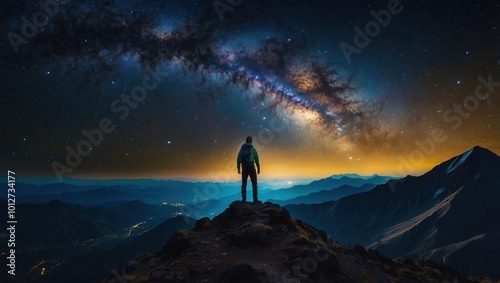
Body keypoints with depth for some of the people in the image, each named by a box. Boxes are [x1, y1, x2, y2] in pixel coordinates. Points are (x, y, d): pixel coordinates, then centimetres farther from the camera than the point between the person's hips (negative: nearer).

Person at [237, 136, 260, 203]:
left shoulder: (242, 149, 7)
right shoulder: (253, 149, -3)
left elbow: (238, 159, 7)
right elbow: (256, 159, -4)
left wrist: (238, 168, 12)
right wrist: (258, 168, 3)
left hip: (244, 168, 4)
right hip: (251, 167, -4)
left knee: (244, 184, 9)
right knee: (254, 184, 1)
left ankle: (243, 199, 7)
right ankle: (255, 199, -3)